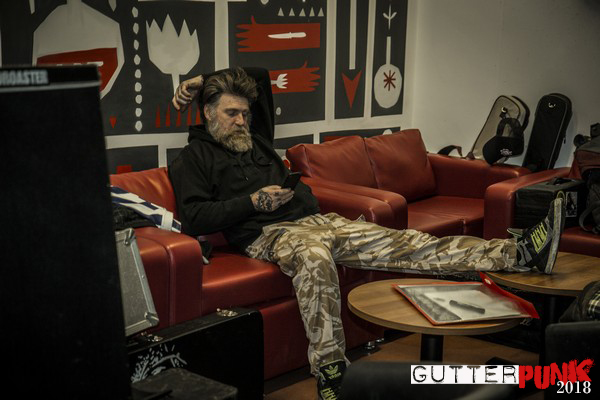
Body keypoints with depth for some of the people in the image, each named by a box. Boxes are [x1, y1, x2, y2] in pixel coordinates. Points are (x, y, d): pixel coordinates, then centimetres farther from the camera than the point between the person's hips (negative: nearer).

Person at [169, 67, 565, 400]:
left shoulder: (254, 137, 24)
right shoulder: (194, 157, 7)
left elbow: (261, 76, 35)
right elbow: (195, 219, -7)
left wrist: (206, 81, 26)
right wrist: (253, 201, -13)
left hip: (316, 219, 6)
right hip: (269, 233, -6)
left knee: (402, 243, -9)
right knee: (316, 256, -43)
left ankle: (520, 253, -21)